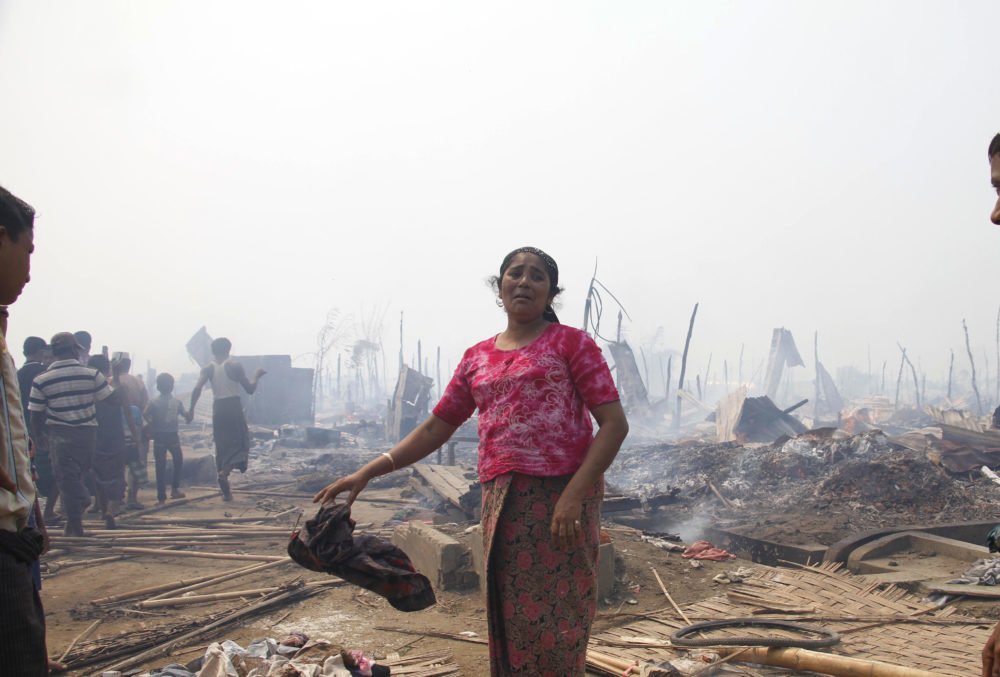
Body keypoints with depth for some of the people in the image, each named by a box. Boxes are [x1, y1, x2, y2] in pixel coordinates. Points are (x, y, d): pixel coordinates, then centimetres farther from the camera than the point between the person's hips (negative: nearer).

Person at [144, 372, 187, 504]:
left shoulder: (154, 403, -4)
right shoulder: (177, 402, -1)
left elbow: (145, 414, -18)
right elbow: (185, 415, -1)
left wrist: (152, 424, -2)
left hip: (159, 436, 0)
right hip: (173, 435, 1)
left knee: (160, 466, 3)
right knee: (178, 461, 20)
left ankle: (161, 495, 2)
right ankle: (175, 488, 13)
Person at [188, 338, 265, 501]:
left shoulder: (208, 368, 4)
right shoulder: (235, 365, -4)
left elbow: (197, 388, -10)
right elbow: (250, 389, -3)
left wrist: (191, 409, -5)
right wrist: (257, 375, 13)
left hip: (218, 408, 4)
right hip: (234, 406, -4)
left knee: (222, 446, 12)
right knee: (239, 442, 6)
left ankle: (226, 492, 12)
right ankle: (225, 471, -24)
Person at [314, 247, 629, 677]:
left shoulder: (571, 343, 1)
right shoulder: (477, 358, 15)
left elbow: (614, 423, -6)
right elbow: (436, 428, 16)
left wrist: (574, 495, -17)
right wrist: (368, 472, 7)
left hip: (560, 497, -4)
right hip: (501, 503, 5)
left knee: (554, 620, -1)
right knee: (508, 617, 9)